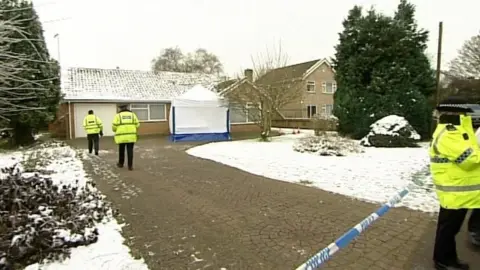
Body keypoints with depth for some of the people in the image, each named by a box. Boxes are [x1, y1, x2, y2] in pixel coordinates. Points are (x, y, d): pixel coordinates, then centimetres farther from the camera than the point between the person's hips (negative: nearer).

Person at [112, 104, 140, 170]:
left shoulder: (118, 115, 3)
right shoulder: (132, 115, 8)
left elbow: (114, 126, -4)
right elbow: (137, 125, 4)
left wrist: (116, 131, 19)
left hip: (121, 136, -1)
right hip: (131, 136, 1)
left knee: (121, 150, 16)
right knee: (130, 151, 3)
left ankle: (121, 164, 30)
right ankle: (130, 166, -1)